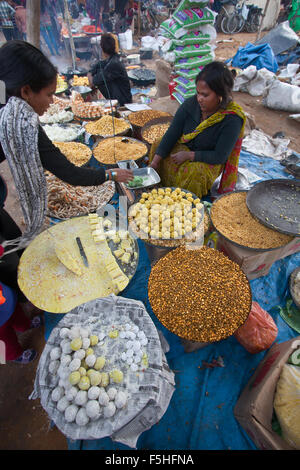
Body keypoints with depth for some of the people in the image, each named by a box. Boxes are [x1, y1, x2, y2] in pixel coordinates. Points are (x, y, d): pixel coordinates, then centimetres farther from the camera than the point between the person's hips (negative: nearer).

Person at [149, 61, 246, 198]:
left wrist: (188, 155, -25)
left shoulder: (232, 119, -24)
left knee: (196, 172, -36)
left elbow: (220, 156, -24)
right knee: (157, 146, -11)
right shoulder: (191, 104, -13)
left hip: (208, 161, -5)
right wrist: (154, 162, -21)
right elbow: (172, 133, -14)